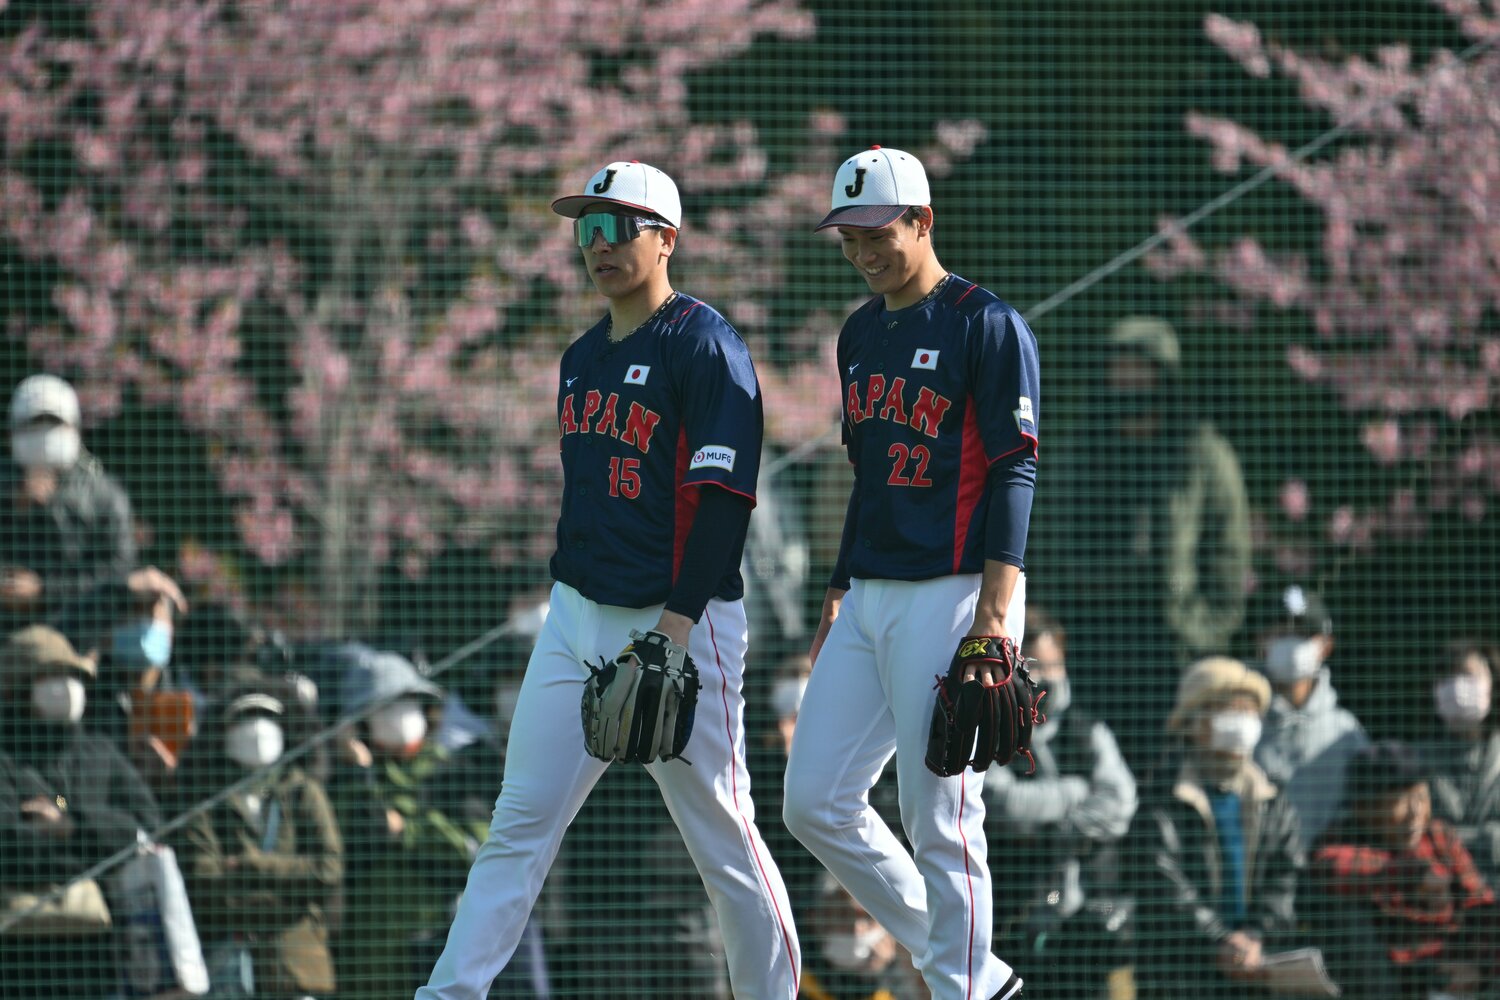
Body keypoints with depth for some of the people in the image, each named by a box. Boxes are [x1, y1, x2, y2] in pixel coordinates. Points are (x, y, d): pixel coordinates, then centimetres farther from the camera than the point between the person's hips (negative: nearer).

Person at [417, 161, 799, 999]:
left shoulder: (706, 346, -10)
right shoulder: (582, 357, 16)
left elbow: (723, 496, -16)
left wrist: (677, 622, -22)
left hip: (682, 621, -7)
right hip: (579, 616, 7)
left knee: (722, 834, -1)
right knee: (519, 826, 1)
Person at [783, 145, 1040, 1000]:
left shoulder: (987, 326, -8)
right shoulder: (862, 334, 17)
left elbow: (1014, 474, -13)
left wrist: (994, 617, -20)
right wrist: (839, 597, 20)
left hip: (953, 598, -9)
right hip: (870, 600, 9)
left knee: (941, 823, -9)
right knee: (816, 803, 5)